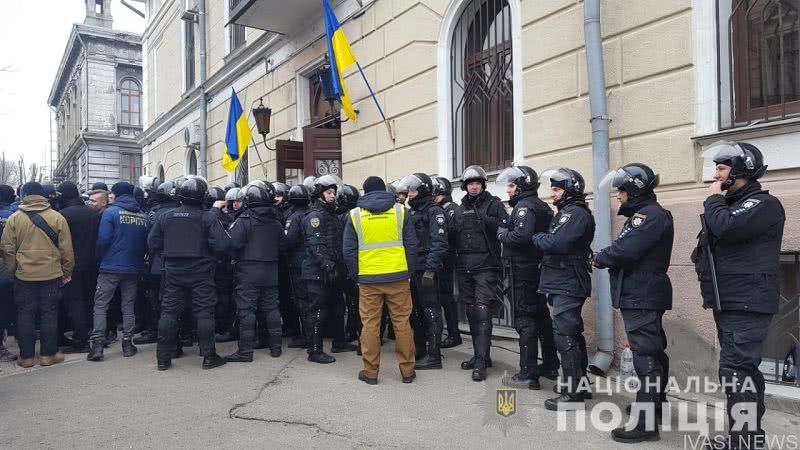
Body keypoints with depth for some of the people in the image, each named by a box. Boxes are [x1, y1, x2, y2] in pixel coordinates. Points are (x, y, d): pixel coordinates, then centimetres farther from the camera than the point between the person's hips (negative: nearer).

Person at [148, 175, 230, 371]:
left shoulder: (166, 216, 0)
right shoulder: (208, 217, -11)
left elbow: (152, 242, 4)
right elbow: (222, 244, -17)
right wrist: (211, 255, 4)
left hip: (173, 272, 3)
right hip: (200, 272, -3)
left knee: (169, 312, 9)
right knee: (204, 312, 3)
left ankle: (163, 358, 14)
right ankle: (209, 356, 6)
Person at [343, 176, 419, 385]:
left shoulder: (354, 215, 3)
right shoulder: (400, 211, 4)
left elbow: (349, 251, 4)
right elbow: (411, 244, 5)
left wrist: (355, 275, 13)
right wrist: (409, 271, 12)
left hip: (368, 279, 0)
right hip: (398, 276, 1)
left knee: (370, 324, 6)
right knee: (402, 322, 7)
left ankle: (370, 372, 13)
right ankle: (407, 371, 13)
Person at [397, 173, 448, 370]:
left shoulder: (434, 211, -8)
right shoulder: (412, 212, 18)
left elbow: (439, 243, -16)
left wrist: (430, 269, -22)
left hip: (425, 270, -9)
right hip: (412, 270, 9)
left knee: (431, 312, -2)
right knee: (416, 312, 15)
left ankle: (434, 356, 4)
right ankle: (419, 351, 26)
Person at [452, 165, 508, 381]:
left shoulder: (493, 204, 2)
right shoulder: (461, 209, 17)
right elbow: (454, 236, 19)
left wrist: (488, 221, -21)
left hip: (485, 265, -6)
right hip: (464, 266, 6)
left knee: (482, 312, -10)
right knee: (471, 312, 11)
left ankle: (480, 363, -8)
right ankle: (480, 355, 23)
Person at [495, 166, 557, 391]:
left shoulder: (524, 206, -13)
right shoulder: (542, 206, 16)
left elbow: (521, 236, -28)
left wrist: (501, 233, -10)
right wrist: (506, 230, 8)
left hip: (523, 270, -10)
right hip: (538, 268, 10)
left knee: (525, 321, -6)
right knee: (541, 316, 17)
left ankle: (528, 374, -1)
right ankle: (550, 366, 27)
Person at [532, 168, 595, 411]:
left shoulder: (577, 214, -14)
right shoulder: (565, 213, 19)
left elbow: (557, 243, -25)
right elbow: (552, 242, 14)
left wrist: (537, 238, -10)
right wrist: (543, 238, -3)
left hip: (568, 286, -10)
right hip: (562, 284, 10)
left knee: (564, 335, -9)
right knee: (573, 333, 17)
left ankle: (573, 394, -4)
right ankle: (579, 382, 29)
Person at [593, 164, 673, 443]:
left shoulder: (651, 215, -16)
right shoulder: (643, 215, 17)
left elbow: (625, 250, -25)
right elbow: (626, 249, 14)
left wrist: (600, 258, -9)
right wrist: (607, 258, -3)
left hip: (642, 297, -11)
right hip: (643, 295, 11)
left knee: (645, 356, -9)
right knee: (653, 351, 19)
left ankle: (645, 422, -6)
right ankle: (656, 404, 33)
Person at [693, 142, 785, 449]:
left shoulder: (763, 204, -10)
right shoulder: (732, 204, 19)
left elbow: (726, 228, -27)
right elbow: (719, 240, 24)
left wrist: (713, 200, -11)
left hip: (747, 306, -10)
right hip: (729, 303, 10)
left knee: (736, 373, -14)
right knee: (744, 370, 16)